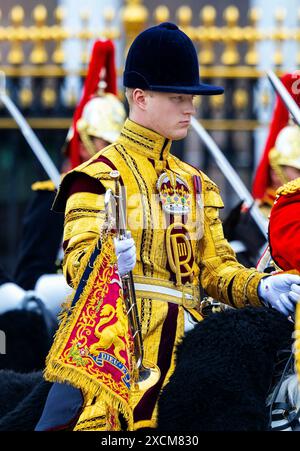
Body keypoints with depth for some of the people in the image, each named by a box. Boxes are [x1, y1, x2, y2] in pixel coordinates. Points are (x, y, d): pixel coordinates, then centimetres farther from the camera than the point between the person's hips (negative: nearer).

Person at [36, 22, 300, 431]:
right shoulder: (99, 175, -1)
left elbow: (214, 267, 15)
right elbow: (77, 263, -11)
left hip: (180, 348, 6)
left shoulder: (194, 183, 20)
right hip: (114, 346, -6)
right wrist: (108, 259, -34)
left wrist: (259, 287, -5)